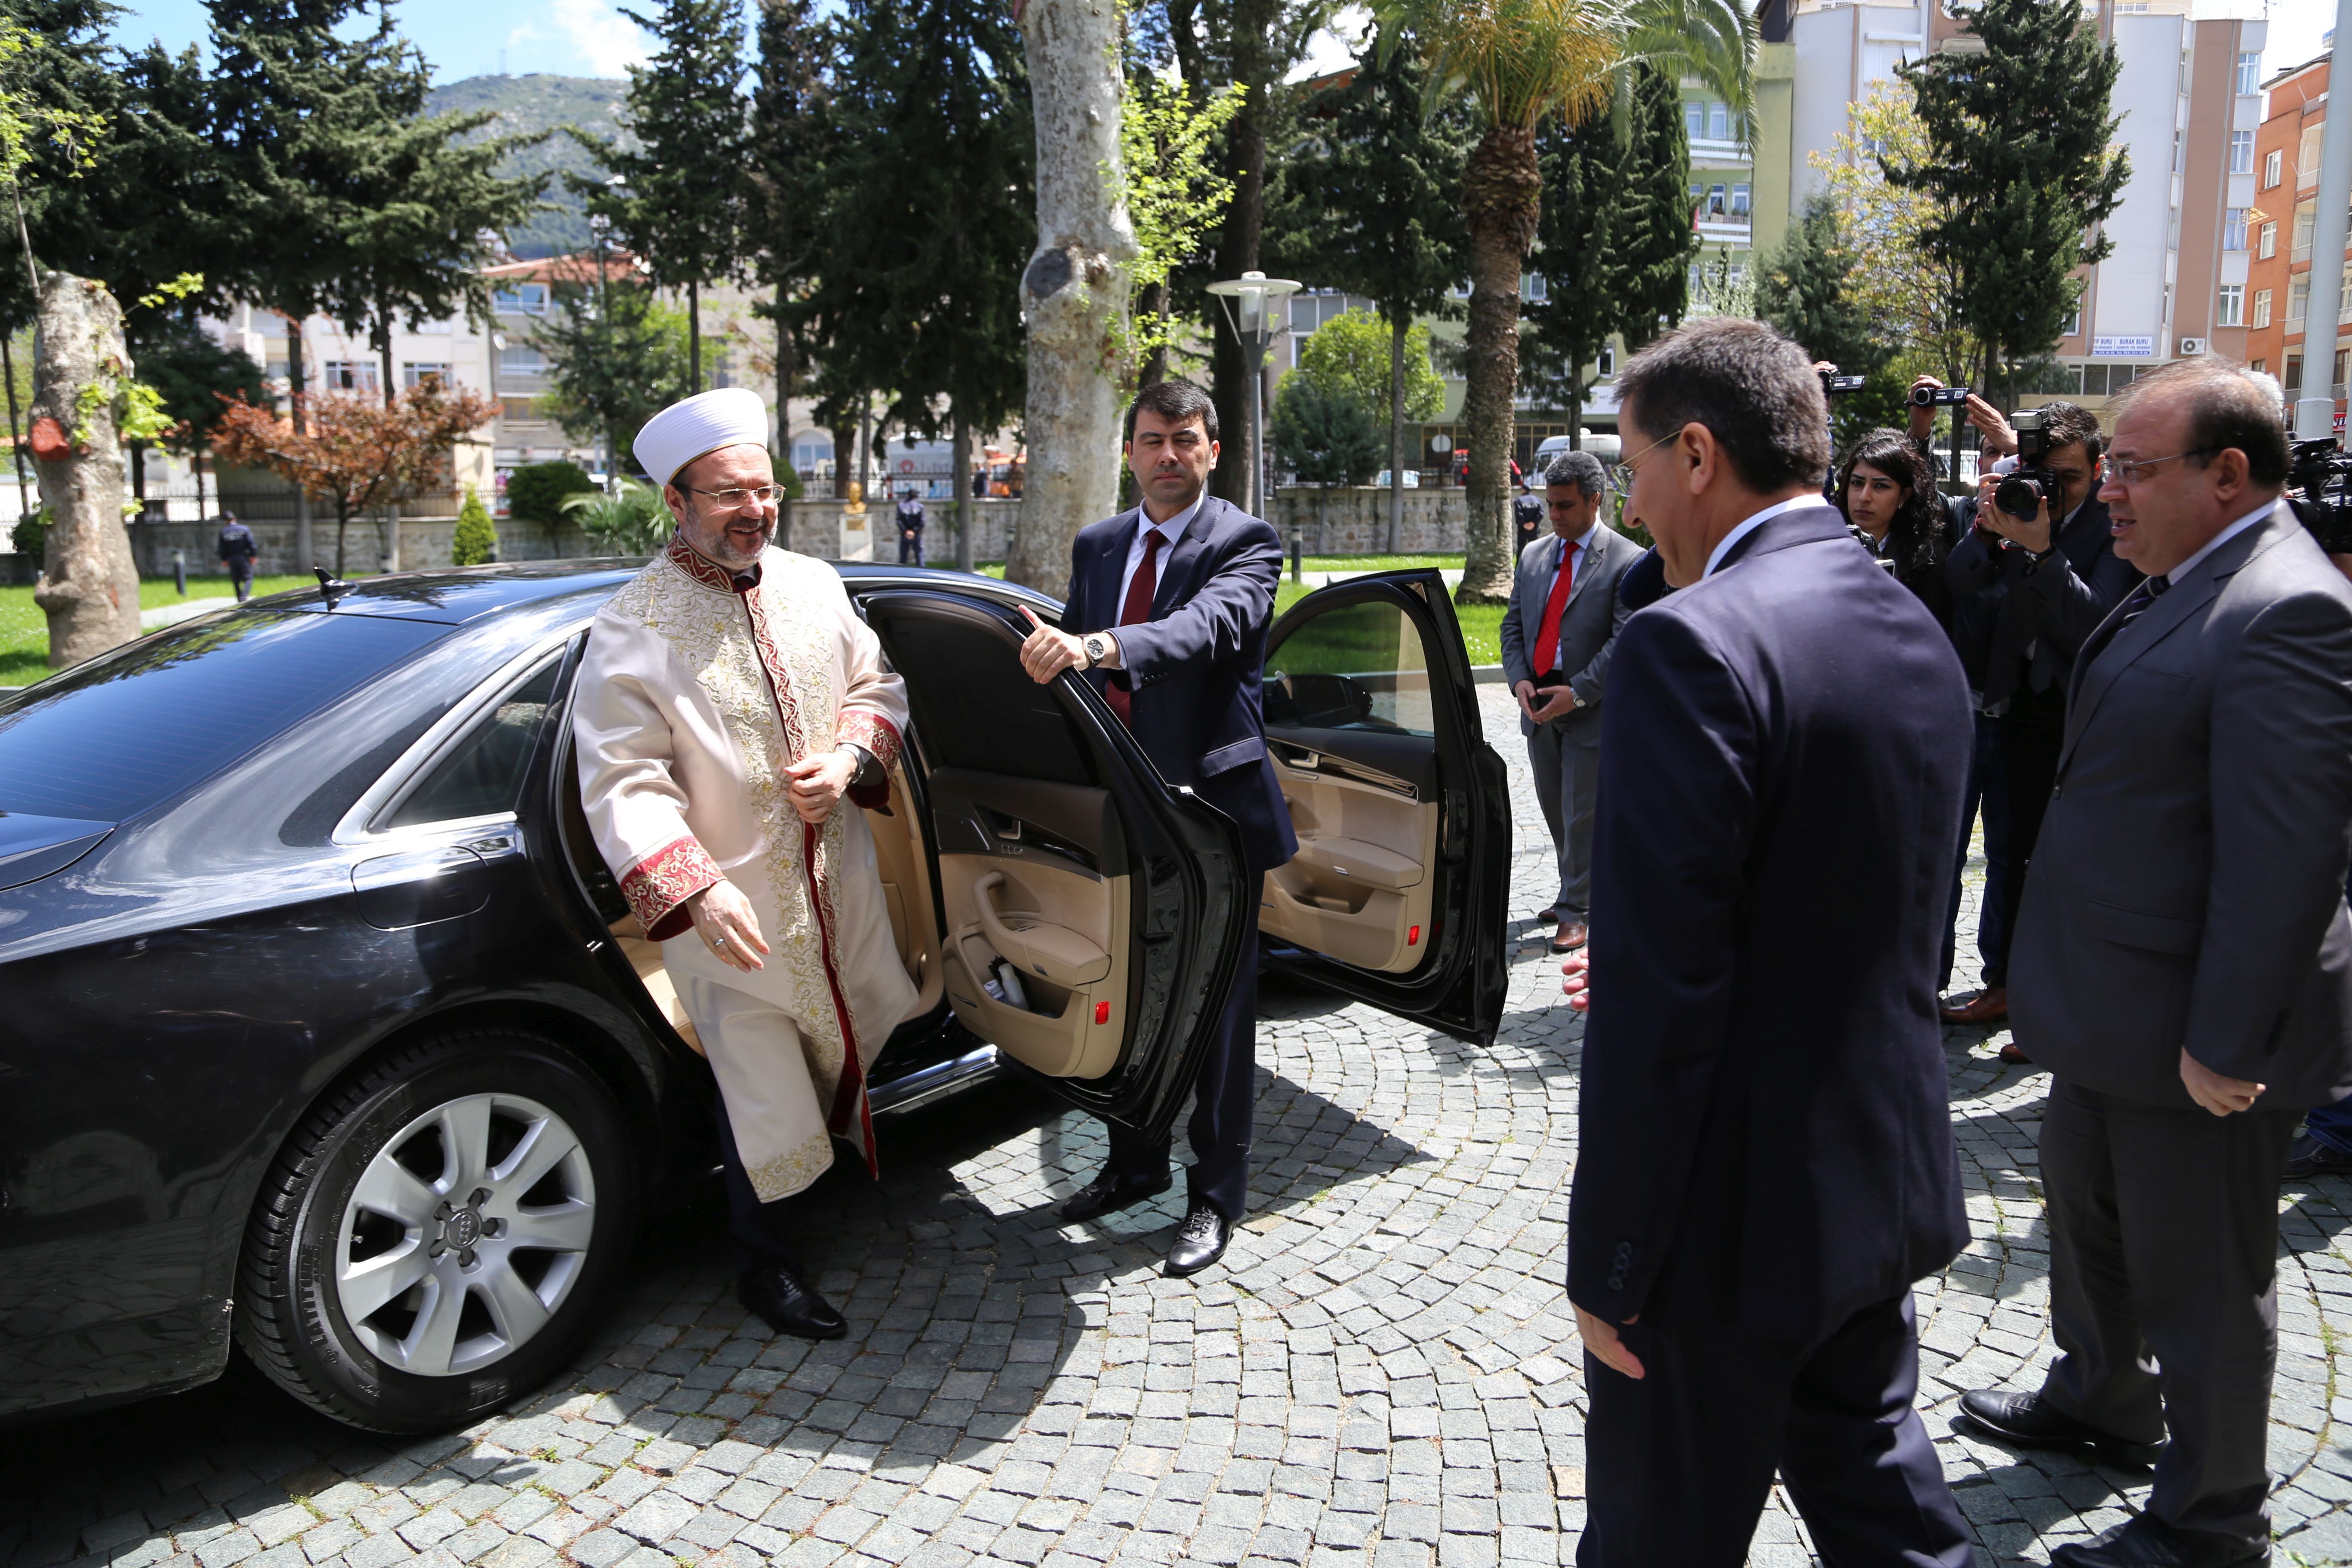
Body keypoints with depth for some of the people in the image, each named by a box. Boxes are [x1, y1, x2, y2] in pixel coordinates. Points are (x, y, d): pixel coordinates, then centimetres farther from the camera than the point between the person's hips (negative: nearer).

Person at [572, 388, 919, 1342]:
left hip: (837, 882, 5)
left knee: (847, 1036, 23)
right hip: (731, 906, -5)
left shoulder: (813, 584, 3)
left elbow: (877, 685, 12)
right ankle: (766, 1267, 26)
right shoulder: (634, 628, -16)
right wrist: (696, 891, -32)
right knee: (760, 1093, 5)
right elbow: (621, 782, -19)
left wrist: (850, 758, -11)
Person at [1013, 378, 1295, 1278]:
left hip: (1212, 805, -6)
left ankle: (1217, 1197, 19)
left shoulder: (1245, 543, -9)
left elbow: (1211, 625, -30)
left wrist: (1096, 647, -45)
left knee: (1217, 1008, 5)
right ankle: (1135, 1167, 35)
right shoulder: (1096, 547, 11)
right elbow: (1067, 657, 15)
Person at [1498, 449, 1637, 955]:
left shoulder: (1627, 561, -9)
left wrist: (1577, 692, -18)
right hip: (1538, 703, 6)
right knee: (1555, 810, 15)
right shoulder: (1533, 555, 10)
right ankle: (1580, 892, 30)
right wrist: (1519, 679, -5)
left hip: (1589, 708, -6)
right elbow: (1513, 624, 11)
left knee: (1581, 814, 0)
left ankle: (1574, 911, 11)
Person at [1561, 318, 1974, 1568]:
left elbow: (1659, 1003, -25)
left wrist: (1609, 1263, -17)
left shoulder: (1691, 644, -23)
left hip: (1736, 1216, -8)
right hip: (1888, 1172, 8)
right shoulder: (1916, 633, 5)